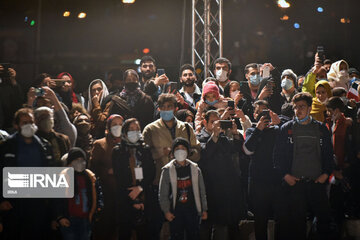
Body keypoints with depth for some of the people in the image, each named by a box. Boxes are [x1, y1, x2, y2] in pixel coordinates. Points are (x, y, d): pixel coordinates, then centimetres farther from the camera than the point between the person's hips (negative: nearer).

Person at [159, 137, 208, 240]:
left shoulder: (195, 168, 4)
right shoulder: (167, 170, -1)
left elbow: (202, 190, 8)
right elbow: (163, 194, 0)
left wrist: (204, 209, 6)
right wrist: (166, 211, -6)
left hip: (192, 210, 1)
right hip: (175, 212, -1)